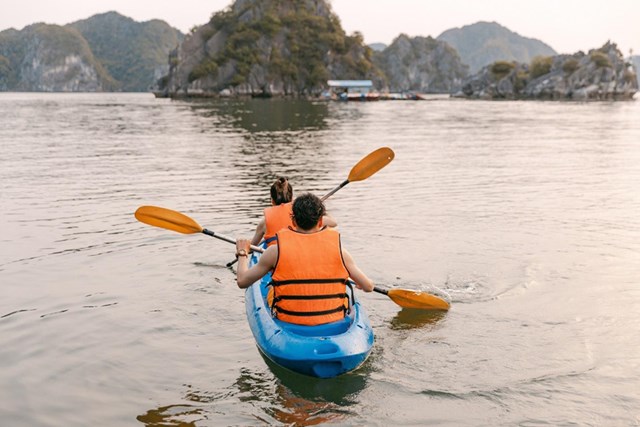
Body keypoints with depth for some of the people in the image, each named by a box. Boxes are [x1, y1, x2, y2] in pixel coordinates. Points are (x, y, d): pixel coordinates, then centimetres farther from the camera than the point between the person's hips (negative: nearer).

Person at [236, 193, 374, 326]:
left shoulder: (276, 251, -9)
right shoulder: (337, 249, -7)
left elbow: (242, 281, 1)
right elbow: (368, 287, 1)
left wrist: (242, 253, 19)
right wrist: (359, 284, 26)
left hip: (289, 323, 0)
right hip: (332, 322, 1)